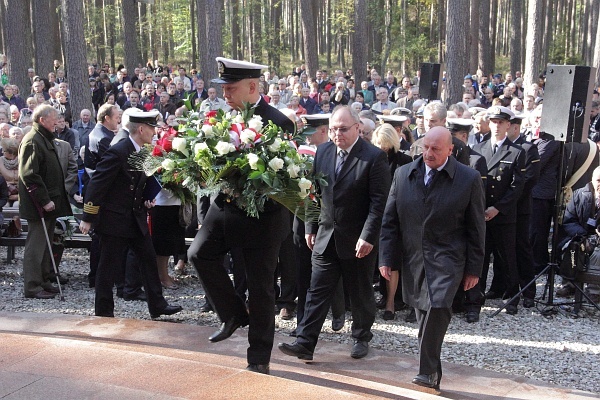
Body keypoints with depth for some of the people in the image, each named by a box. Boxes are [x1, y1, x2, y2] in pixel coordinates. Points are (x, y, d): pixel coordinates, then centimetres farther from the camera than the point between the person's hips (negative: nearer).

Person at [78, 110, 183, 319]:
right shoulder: (117, 152, -19)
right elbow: (97, 184, -19)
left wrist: (146, 200, 4)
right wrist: (87, 218, -19)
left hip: (137, 217, 9)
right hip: (114, 218, -8)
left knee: (149, 260, 11)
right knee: (109, 267, 2)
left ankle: (157, 305, 19)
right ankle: (103, 311, 14)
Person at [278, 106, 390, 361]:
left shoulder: (374, 157, -11)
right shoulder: (323, 151, 5)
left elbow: (379, 201, -14)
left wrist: (368, 237, -19)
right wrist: (311, 227, 9)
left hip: (358, 240, -4)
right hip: (326, 235, 4)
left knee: (360, 294, 11)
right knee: (317, 291, 1)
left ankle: (361, 337, 30)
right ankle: (304, 344, 1)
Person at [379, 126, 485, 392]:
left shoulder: (469, 179, -3)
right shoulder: (403, 174, 5)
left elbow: (476, 228, 1)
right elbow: (390, 220, 8)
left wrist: (474, 268, 1)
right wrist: (386, 258, 3)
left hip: (447, 258, -4)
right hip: (413, 258, 4)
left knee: (438, 307, -21)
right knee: (423, 311, 10)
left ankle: (428, 372, -13)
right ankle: (432, 370, 25)